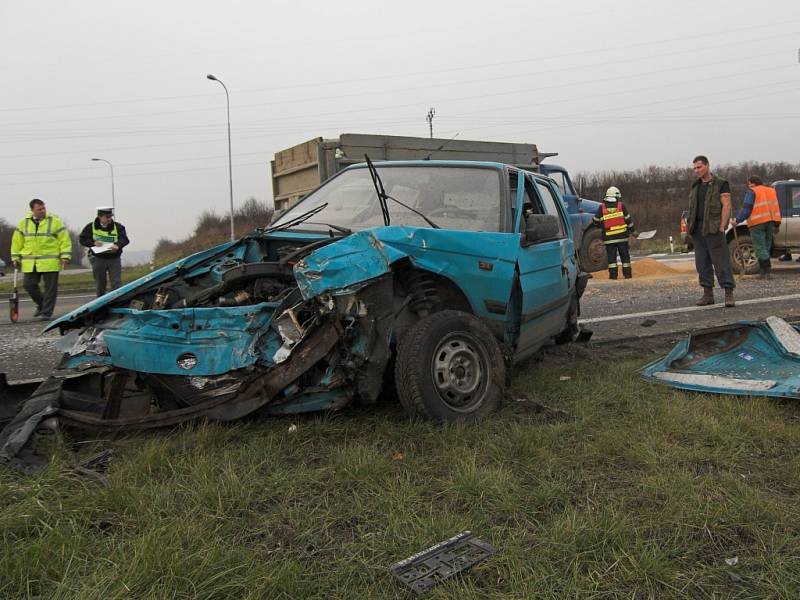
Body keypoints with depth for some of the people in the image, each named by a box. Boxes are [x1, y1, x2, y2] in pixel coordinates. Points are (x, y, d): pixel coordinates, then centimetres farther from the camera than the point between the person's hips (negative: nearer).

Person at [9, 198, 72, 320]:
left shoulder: (55, 221, -1)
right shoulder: (23, 223, 9)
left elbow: (65, 239, -1)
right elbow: (17, 242, 15)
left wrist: (65, 256, -9)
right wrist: (16, 258, 12)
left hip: (50, 263, -3)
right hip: (30, 263, 3)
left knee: (50, 287, -1)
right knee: (29, 285, 3)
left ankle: (46, 312, 8)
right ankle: (41, 304, 26)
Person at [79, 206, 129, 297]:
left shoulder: (118, 227, 0)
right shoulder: (90, 227, 1)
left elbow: (125, 239, -7)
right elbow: (82, 240, 4)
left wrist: (118, 245, -28)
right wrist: (93, 243, -15)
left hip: (114, 258, -1)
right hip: (98, 259, 1)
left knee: (116, 283, -8)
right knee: (100, 284, 10)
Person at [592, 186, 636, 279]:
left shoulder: (602, 207, 2)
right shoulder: (621, 206, 1)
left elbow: (596, 220, 6)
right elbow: (628, 219, 4)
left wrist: (602, 225, 26)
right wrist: (633, 229, 15)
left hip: (609, 237, 0)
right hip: (622, 236, 0)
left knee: (611, 256, 3)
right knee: (625, 255, 9)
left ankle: (613, 274, -2)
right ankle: (627, 274, 10)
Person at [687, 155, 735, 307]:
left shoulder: (721, 184, -2)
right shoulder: (695, 186, 17)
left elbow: (726, 205, -8)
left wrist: (721, 227, -16)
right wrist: (690, 227, 10)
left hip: (713, 228, -6)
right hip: (697, 229, 6)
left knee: (721, 262, -7)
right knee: (702, 263, 7)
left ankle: (729, 294, -6)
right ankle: (708, 294, 13)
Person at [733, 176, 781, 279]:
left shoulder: (752, 192, -3)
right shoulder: (771, 190, 19)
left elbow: (746, 209, -12)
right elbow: (777, 207, 19)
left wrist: (737, 220, -4)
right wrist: (777, 223, 21)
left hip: (757, 223, -7)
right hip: (770, 222, 7)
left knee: (760, 248, -6)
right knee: (766, 247, 13)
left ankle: (766, 271, -13)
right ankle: (763, 270, 13)